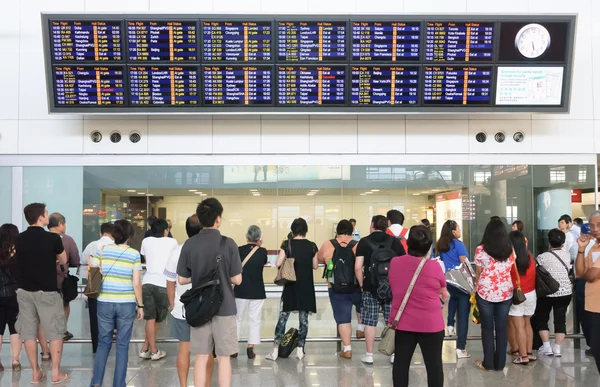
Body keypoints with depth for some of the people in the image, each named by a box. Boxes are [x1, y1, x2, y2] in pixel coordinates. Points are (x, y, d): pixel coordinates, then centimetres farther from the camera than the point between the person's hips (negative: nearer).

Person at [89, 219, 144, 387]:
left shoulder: (102, 250, 0)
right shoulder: (134, 254, -5)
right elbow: (136, 283, -6)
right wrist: (140, 305, 3)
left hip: (105, 302, 2)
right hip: (127, 303, -2)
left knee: (103, 342, 15)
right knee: (122, 345, 7)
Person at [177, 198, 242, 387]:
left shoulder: (189, 244, -4)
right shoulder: (228, 243, -10)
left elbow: (182, 279, 1)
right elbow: (237, 279, -7)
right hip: (224, 307, -2)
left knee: (201, 358, 10)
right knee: (223, 358, 7)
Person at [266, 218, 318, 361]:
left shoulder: (287, 244, -7)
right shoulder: (312, 246, -2)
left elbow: (278, 263, -10)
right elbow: (315, 266, 5)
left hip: (291, 285, -1)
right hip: (307, 286, 1)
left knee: (283, 317, 6)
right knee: (304, 318, 9)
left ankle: (275, 350, 5)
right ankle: (300, 350, 12)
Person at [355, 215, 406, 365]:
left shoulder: (364, 242, -3)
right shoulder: (395, 241, 3)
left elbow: (358, 268, -9)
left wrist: (361, 284, 4)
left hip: (370, 287, -2)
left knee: (370, 322, 5)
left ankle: (369, 355, 9)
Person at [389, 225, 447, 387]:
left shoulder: (394, 263, -4)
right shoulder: (434, 266, -14)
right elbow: (443, 293, 2)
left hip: (402, 322, 3)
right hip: (430, 324, -3)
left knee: (401, 362, 11)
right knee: (434, 364, 8)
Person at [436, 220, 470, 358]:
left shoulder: (441, 245, 5)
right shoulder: (458, 244, -12)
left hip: (448, 281, 6)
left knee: (454, 296, 38)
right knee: (463, 315, -1)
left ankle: (450, 325, 23)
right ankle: (461, 348, -2)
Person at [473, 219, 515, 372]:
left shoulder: (481, 249, -7)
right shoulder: (510, 250, 2)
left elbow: (478, 273, 1)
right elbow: (511, 271, 11)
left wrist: (477, 285, 18)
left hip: (486, 293, -3)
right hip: (505, 293, 3)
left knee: (487, 328, 6)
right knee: (502, 328, 8)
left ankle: (488, 363, 11)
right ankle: (500, 364, 14)